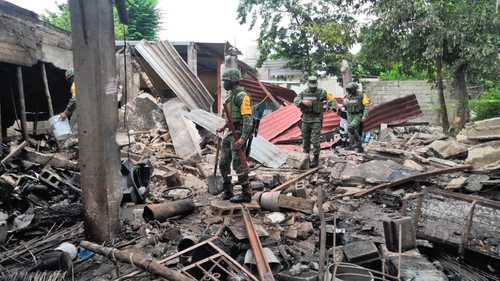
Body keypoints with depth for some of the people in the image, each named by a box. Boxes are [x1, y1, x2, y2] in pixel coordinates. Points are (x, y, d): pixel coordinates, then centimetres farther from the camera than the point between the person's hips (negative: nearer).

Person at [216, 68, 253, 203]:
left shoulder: (242, 96, -15)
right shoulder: (231, 95, 15)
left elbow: (248, 118, -22)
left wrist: (243, 138, -29)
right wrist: (224, 127, 27)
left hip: (239, 133, -10)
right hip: (229, 133, 10)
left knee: (238, 164, -5)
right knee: (224, 163, 12)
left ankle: (246, 194, 6)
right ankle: (228, 191, 24)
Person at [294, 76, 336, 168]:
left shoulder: (322, 92, -3)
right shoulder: (304, 93, 5)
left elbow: (331, 99, -1)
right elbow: (296, 101, -6)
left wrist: (333, 107, -21)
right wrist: (303, 102, -27)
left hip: (316, 120, -4)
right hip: (305, 119, 4)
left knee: (315, 140, -8)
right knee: (305, 140, 12)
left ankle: (316, 159, 1)